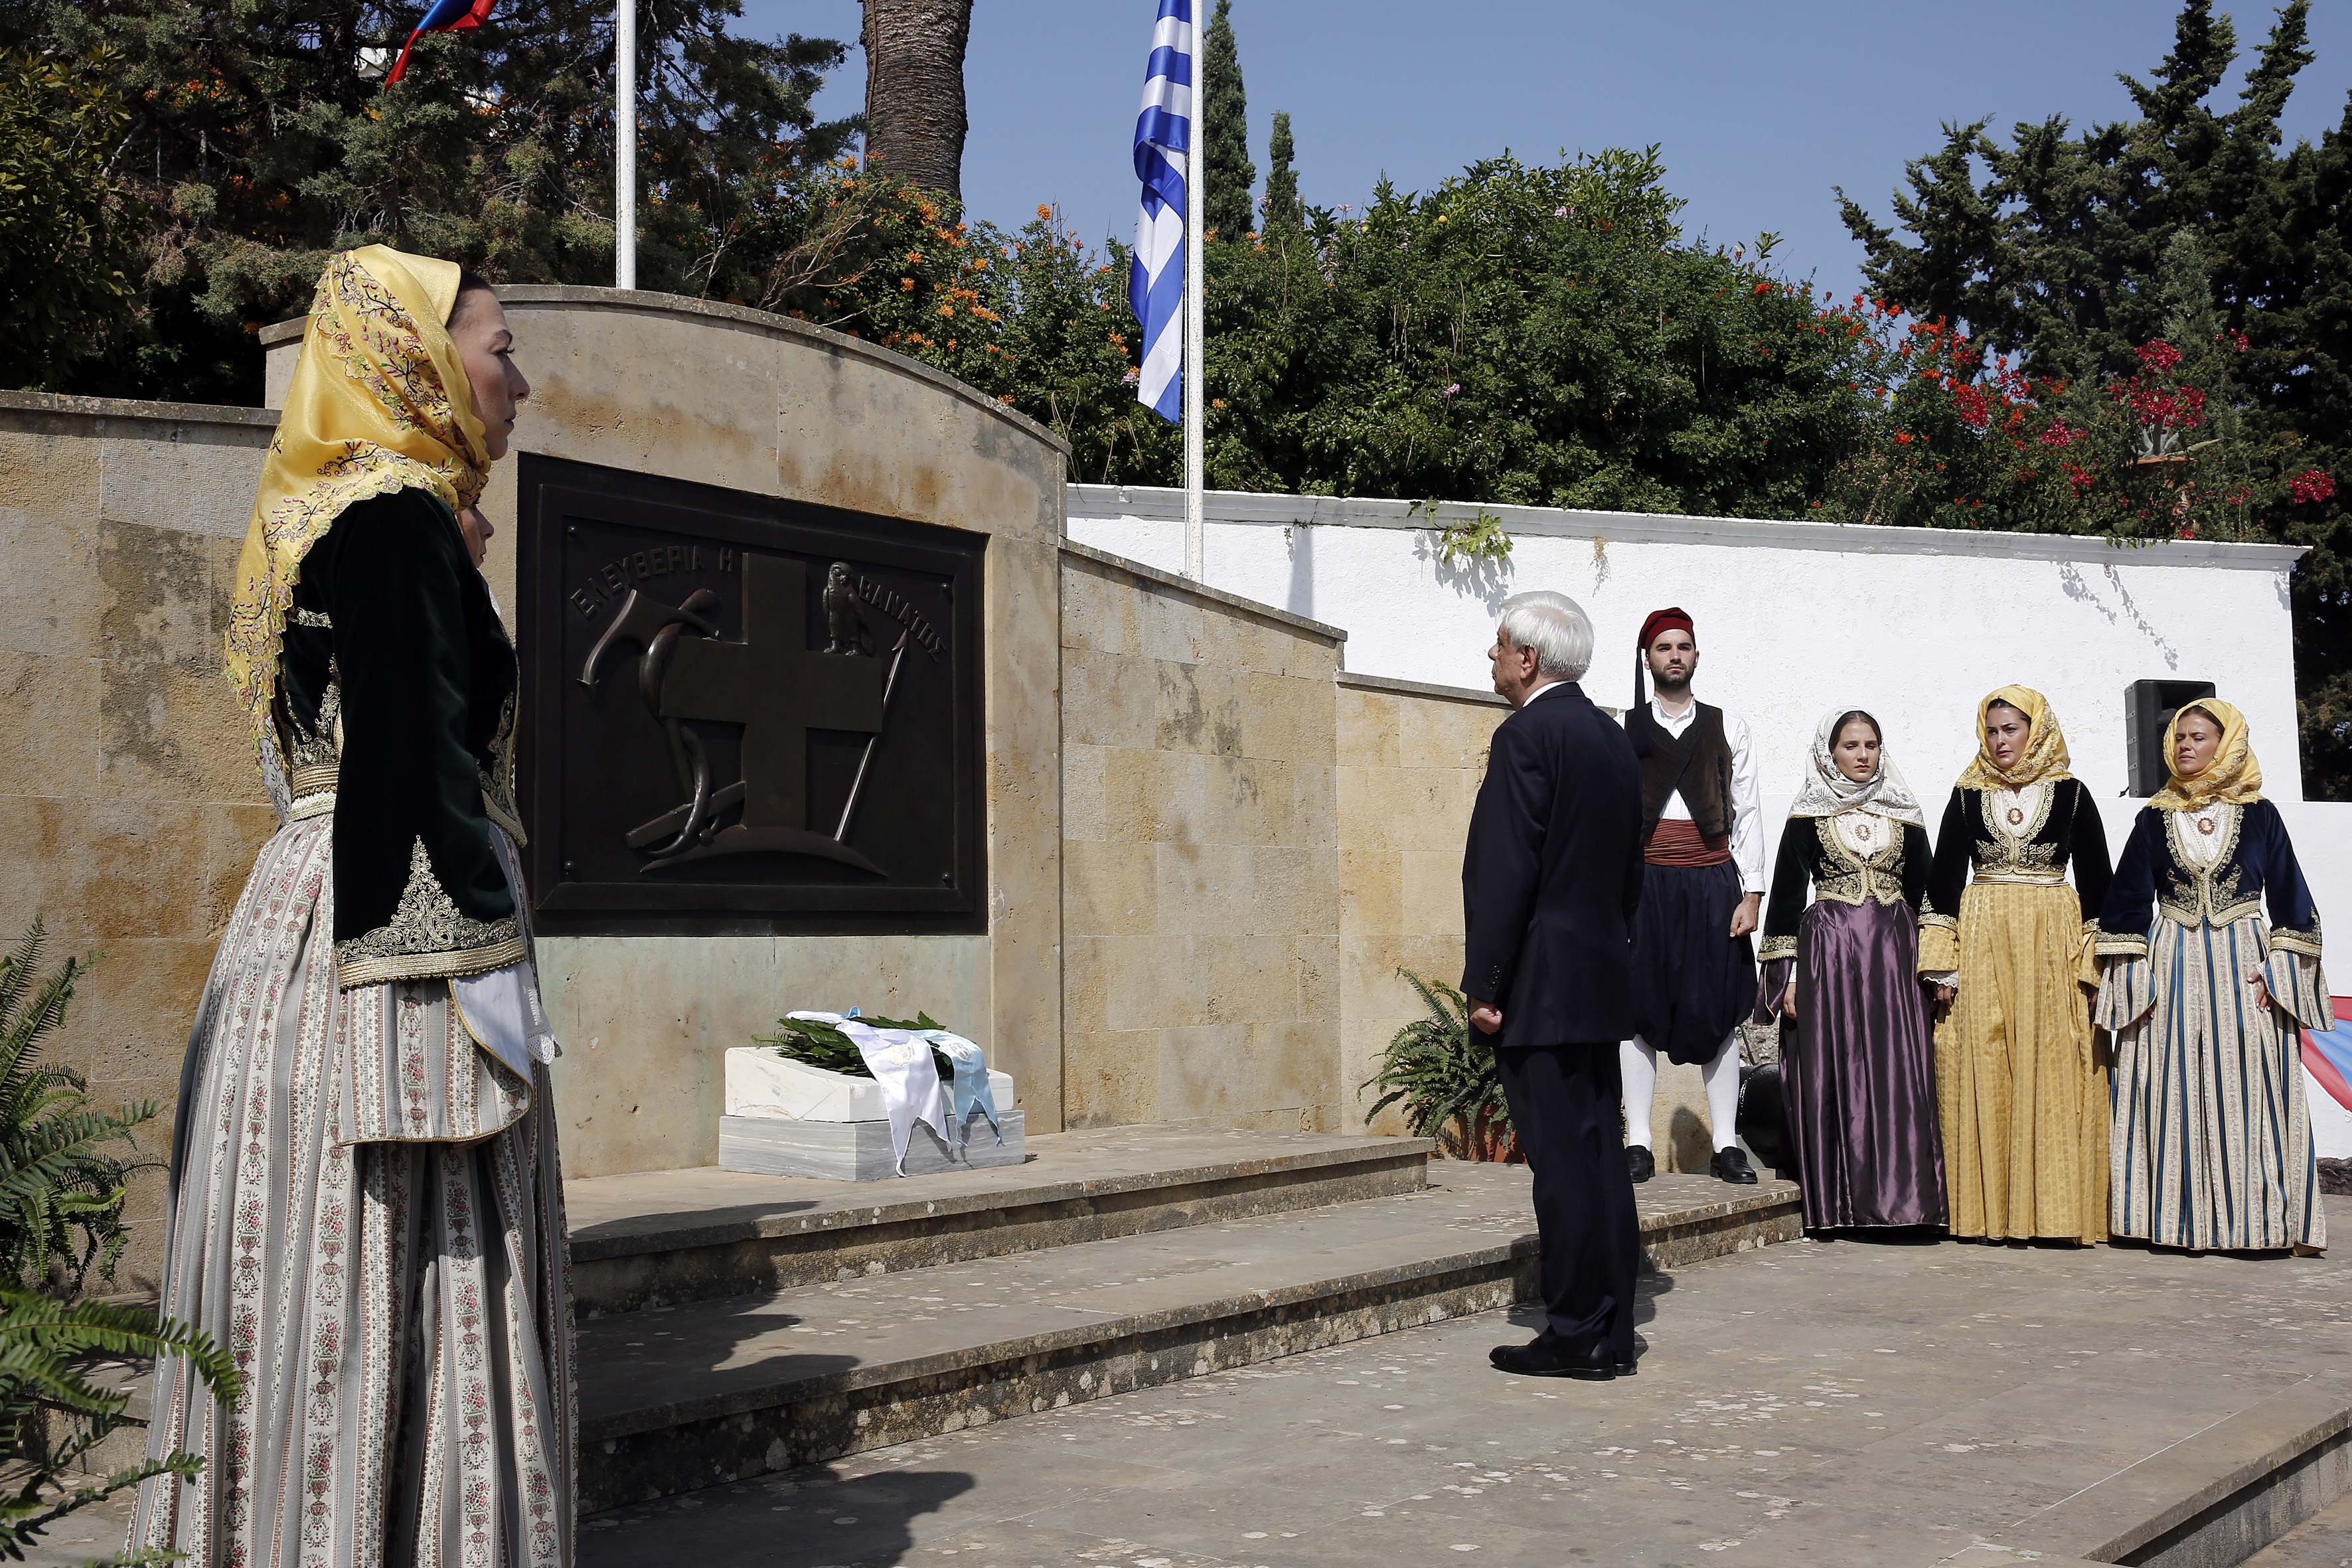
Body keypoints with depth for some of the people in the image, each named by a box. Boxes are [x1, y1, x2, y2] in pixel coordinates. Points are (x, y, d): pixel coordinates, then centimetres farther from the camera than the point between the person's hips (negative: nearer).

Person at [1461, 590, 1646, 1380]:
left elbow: (1506, 872, -17)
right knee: (1599, 1153, 11)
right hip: (1603, 981, 9)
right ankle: (1611, 1332, 17)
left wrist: (1484, 986, -14)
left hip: (1542, 987, -9)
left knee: (1564, 1159, -5)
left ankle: (1577, 1336, -1)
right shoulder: (1612, 738, 15)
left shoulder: (1526, 737, -12)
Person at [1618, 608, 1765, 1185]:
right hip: (1644, 883, -1)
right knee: (1638, 1008, -2)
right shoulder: (1622, 728, 8)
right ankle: (1638, 1143, 4)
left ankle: (1725, 1145, 8)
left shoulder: (1728, 727, 12)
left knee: (1717, 1012, 2)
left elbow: (1747, 813, 9)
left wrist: (1751, 894, 1)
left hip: (1712, 884, 1)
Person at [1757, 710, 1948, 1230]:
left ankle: (1901, 1193, -3)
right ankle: (1838, 1203, 2)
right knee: (1833, 1073, -3)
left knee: (1899, 1070, -6)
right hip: (1828, 953, -2)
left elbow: (1926, 890, 14)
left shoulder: (1904, 813, 11)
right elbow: (1787, 894, 4)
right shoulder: (1808, 816, 5)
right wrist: (1788, 972, -3)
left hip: (1894, 953, 2)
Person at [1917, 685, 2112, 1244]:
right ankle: (1992, 1211, 0)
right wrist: (1943, 964, 0)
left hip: (2054, 943, -1)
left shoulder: (2071, 794, 5)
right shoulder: (1968, 796, 8)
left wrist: (2093, 962, -1)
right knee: (1985, 1071, -3)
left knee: (2054, 1069, -5)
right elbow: (1944, 879, 7)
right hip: (1982, 942, 1)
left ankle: (2058, 1208, 0)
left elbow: (2096, 882, 6)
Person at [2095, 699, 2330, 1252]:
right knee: (2175, 1092, -2)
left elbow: (2291, 901, 5)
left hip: (2242, 964, -1)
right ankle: (2177, 1219, 1)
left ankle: (2256, 1220, 0)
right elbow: (2128, 904, 7)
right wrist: (2133, 978, -1)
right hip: (2172, 968, 1)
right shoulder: (2155, 819, 8)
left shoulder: (2259, 815, 5)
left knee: (2247, 1089, -5)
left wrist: (2277, 972, -4)